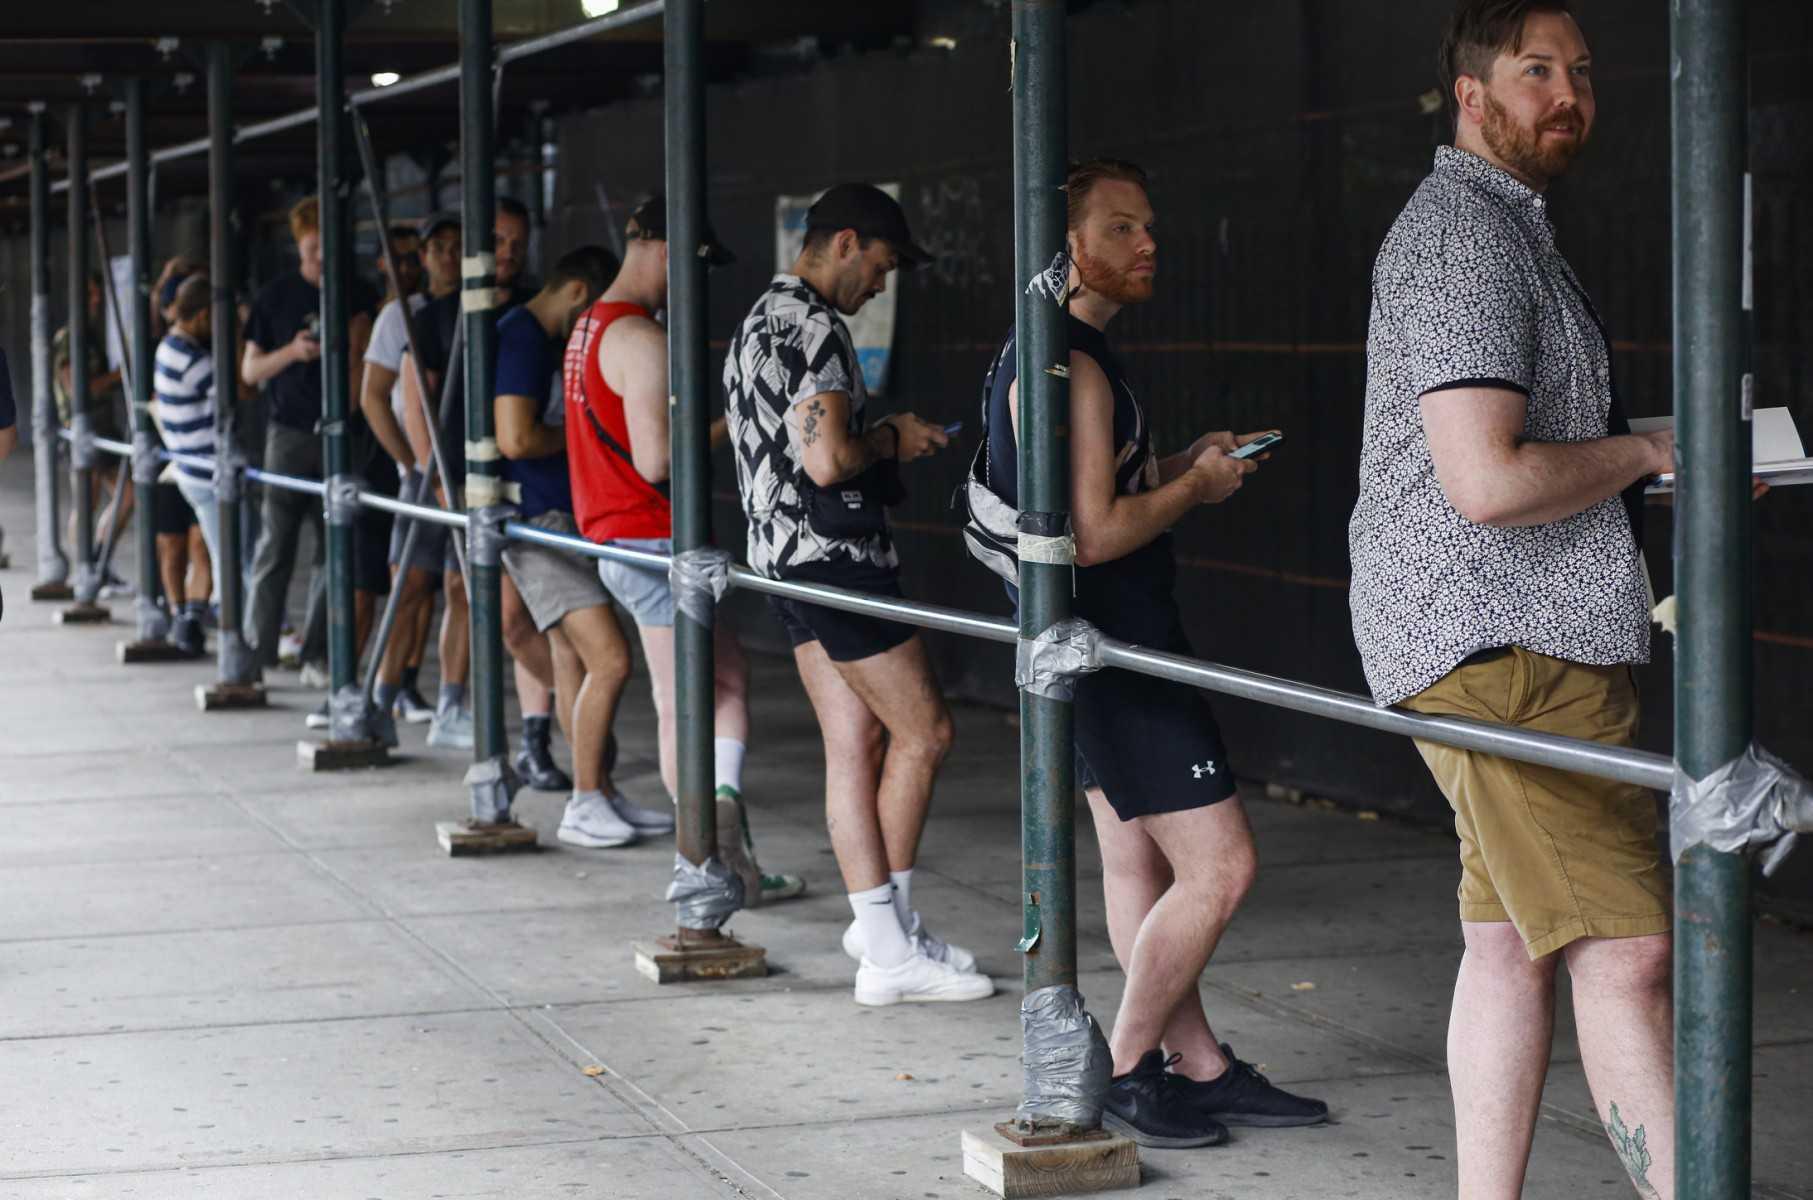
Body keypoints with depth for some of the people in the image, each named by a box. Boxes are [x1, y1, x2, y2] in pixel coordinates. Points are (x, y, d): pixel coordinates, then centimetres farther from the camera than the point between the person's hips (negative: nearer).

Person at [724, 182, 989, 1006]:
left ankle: (882, 935, 9)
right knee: (922, 732, -3)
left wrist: (879, 438, 19)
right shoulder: (815, 329, -16)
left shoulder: (758, 322, 17)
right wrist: (892, 442, -7)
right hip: (833, 554, -10)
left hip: (780, 558, 10)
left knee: (855, 743, 9)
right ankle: (889, 933, 0)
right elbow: (826, 459, -26)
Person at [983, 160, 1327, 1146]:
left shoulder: (1072, 353, 15)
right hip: (1109, 646, -11)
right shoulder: (1066, 367, -19)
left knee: (1134, 859, 13)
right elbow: (1093, 533, -25)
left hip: (1105, 645, 11)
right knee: (1218, 866, -8)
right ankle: (1124, 1073, 1)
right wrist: (1196, 487, -10)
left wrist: (1185, 463, 11)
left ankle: (1198, 1067, 19)